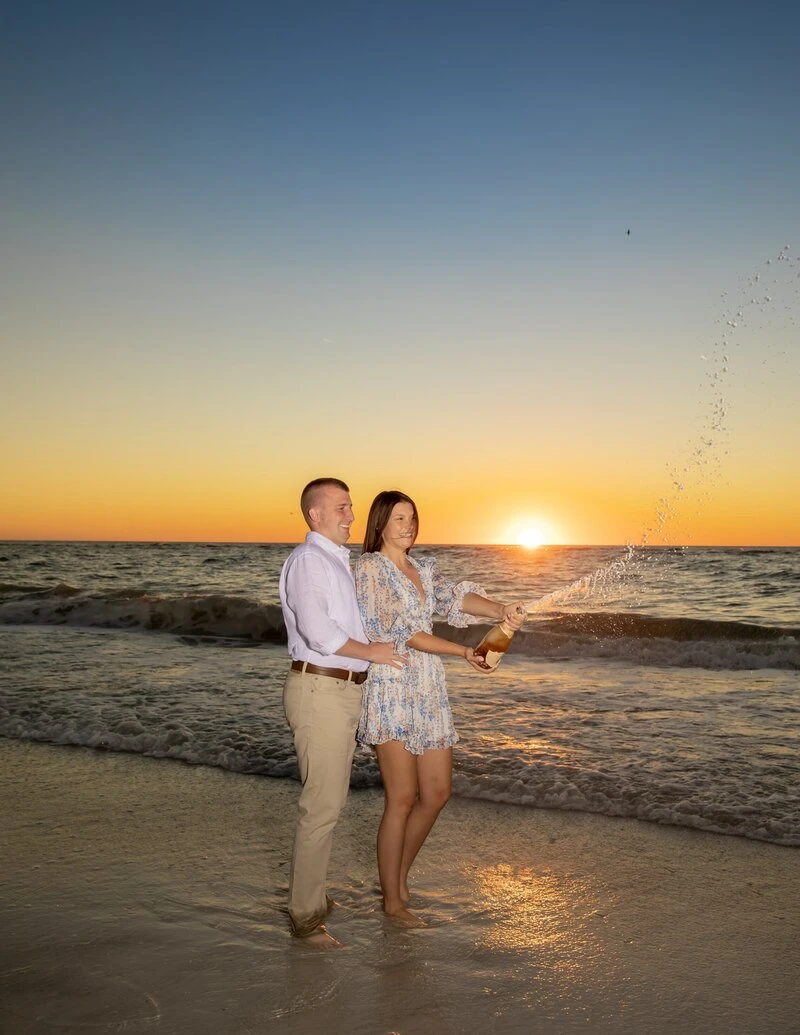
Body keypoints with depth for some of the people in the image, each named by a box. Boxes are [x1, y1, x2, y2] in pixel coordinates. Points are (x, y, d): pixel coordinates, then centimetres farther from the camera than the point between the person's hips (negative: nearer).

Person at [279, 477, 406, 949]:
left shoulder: (339, 560, 16)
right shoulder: (308, 559, -14)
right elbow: (317, 630, -24)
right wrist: (370, 652, -14)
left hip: (344, 690, 10)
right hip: (320, 690, -10)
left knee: (330, 799, 17)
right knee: (323, 804, -5)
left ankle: (310, 891, 32)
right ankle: (306, 915, 6)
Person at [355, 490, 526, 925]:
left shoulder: (424, 568, 15)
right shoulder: (370, 567, -7)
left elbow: (454, 597, -3)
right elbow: (400, 630, -14)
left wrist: (499, 609, -23)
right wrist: (464, 652, -16)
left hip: (428, 690, 7)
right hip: (391, 689, -7)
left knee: (437, 794, 9)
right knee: (402, 799, -2)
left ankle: (399, 878, 29)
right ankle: (392, 900, 14)